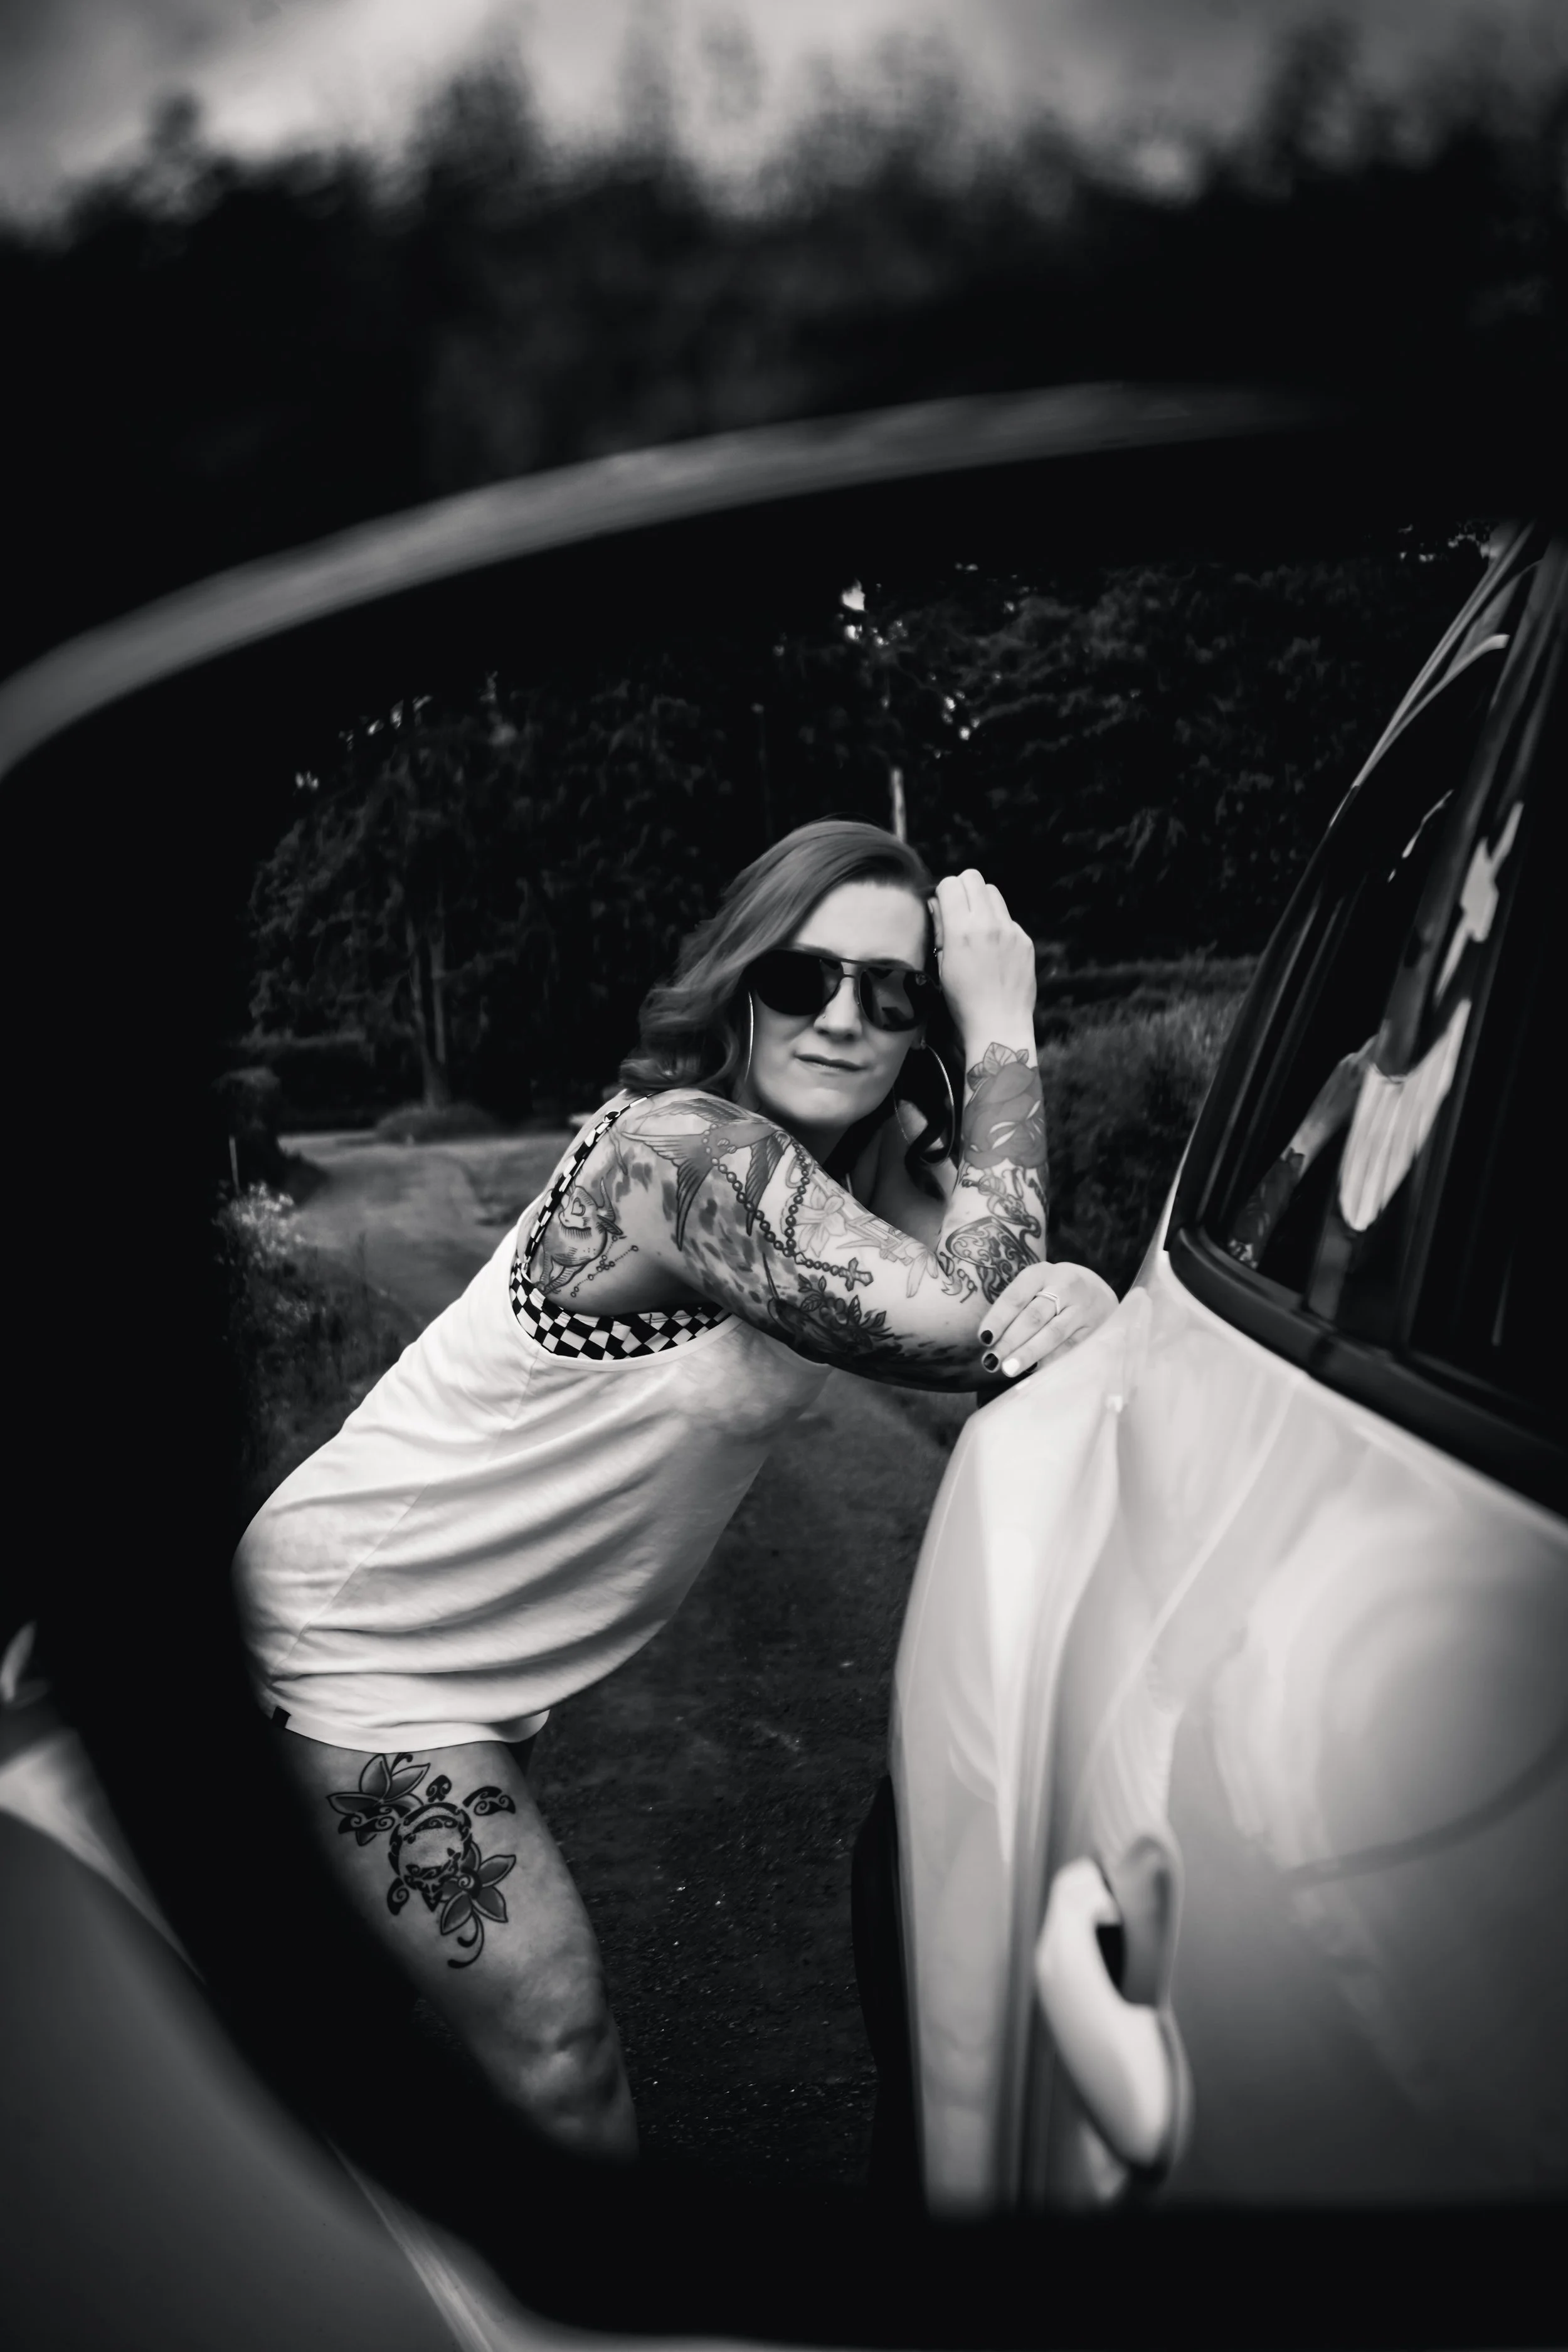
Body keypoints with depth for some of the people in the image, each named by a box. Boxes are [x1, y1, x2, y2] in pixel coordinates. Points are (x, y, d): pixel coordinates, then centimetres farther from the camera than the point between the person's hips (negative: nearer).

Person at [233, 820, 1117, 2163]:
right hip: (361, 1639, -8)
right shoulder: (688, 1150, -30)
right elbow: (963, 1320, -35)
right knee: (564, 2072, -9)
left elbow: (1019, 1322, -10)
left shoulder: (876, 1168, -2)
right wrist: (1005, 1036, -28)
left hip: (500, 1641, 8)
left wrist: (1074, 1296, -34)